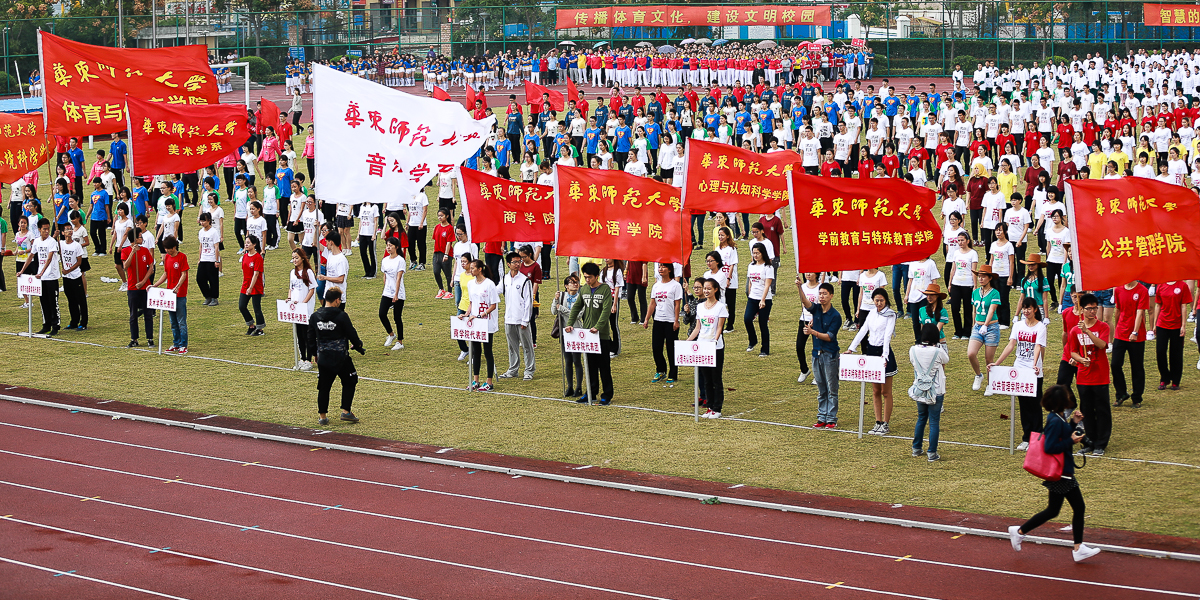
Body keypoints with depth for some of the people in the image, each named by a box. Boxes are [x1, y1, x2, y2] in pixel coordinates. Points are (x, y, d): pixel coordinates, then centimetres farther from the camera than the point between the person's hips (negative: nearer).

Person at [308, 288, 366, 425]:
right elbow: (352, 334, -7)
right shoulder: (341, 316, -13)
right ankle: (346, 411, 8)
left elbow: (311, 338, 9)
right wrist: (359, 347, 12)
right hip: (341, 357, -4)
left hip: (323, 357, 4)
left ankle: (322, 416, 13)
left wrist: (314, 353, 24)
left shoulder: (315, 316, 2)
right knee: (349, 382, 14)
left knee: (324, 386, 11)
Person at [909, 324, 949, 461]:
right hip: (936, 392, -4)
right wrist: (938, 345, 8)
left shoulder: (913, 350, -8)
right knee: (934, 422, 3)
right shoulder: (938, 352, -18)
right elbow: (946, 360, 3)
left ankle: (916, 449, 29)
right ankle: (932, 454, 5)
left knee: (921, 419, 21)